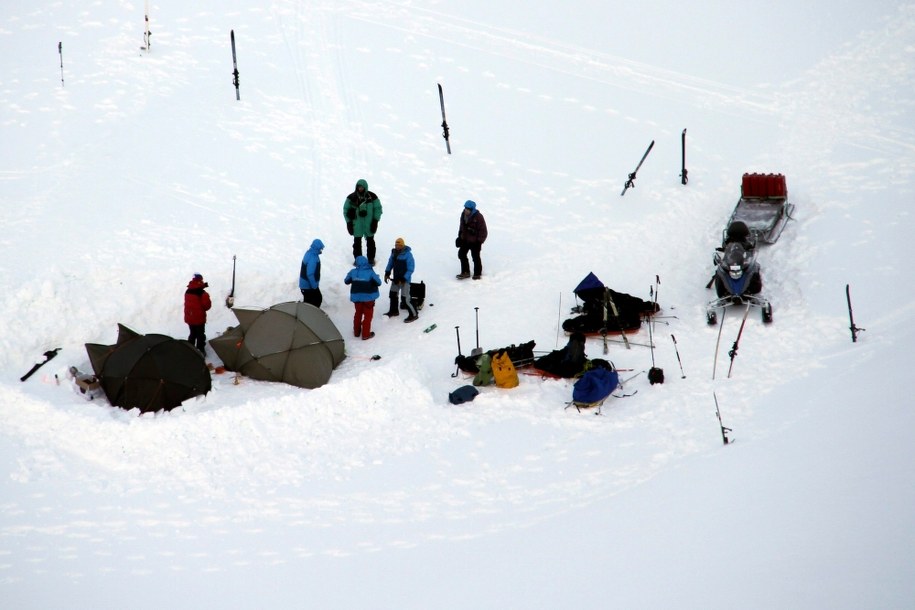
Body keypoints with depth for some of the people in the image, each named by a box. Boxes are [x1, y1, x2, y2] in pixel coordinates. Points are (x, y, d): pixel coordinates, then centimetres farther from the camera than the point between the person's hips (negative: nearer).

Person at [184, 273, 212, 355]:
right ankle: (200, 351, 11)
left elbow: (187, 303, 9)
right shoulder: (202, 293, -20)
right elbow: (207, 305, -14)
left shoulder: (187, 292, 0)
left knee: (192, 334, 21)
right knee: (200, 335, 8)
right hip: (199, 318, -6)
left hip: (189, 318, 6)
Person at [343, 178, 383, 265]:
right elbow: (346, 209, 4)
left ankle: (371, 259, 24)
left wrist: (375, 221, -4)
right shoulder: (351, 197, -5)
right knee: (357, 242, 8)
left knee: (370, 241, 10)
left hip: (369, 224, 0)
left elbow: (378, 208, 1)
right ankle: (357, 259, 23)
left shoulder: (372, 197, -7)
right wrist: (349, 222, 0)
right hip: (357, 224, 0)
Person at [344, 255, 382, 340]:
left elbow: (346, 281, 6)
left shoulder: (353, 272, -8)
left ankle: (357, 331, 33)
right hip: (369, 297, -3)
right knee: (368, 315, 10)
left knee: (358, 313, 23)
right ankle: (365, 334, 12)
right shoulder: (370, 272, -18)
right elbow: (379, 283, -12)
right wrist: (376, 277, 9)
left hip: (357, 296, 3)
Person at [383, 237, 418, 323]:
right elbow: (390, 263, 15)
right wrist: (387, 273, 4)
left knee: (405, 299, -9)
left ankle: (413, 314, 5)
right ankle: (394, 311, 41)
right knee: (393, 294, 21)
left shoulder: (407, 254, -21)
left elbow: (410, 269, -19)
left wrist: (403, 279, -22)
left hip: (405, 279, -8)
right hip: (396, 278, 8)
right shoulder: (394, 252, 1)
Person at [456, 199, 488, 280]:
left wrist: (479, 241, -18)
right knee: (461, 254, 12)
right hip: (465, 240, 7)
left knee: (475, 257, 1)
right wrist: (460, 236, 15)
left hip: (475, 241, -7)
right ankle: (465, 272, 26)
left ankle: (477, 274, 17)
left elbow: (483, 230, -17)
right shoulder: (463, 214, 1)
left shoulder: (478, 217, -21)